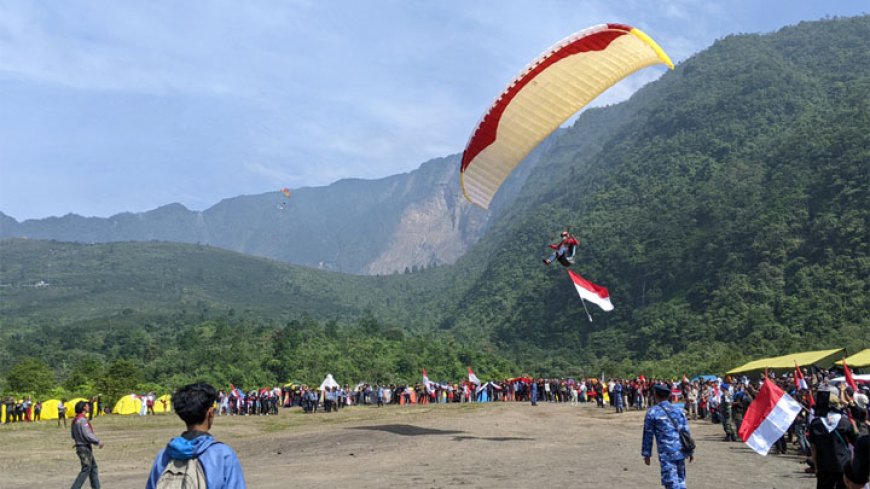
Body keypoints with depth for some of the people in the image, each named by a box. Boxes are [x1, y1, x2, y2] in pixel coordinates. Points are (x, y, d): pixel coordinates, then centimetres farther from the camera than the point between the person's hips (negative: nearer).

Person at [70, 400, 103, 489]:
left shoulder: (75, 420, 10)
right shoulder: (82, 420, -20)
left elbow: (73, 435, 18)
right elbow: (88, 435, -24)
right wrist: (98, 442, -13)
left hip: (80, 447, 10)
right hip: (85, 448, -10)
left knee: (93, 467, 14)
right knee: (86, 469, -3)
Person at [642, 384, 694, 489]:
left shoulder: (652, 412, -6)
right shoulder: (678, 410, 8)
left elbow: (648, 435, -3)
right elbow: (686, 431, 9)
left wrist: (646, 454, 4)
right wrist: (690, 451, 15)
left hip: (667, 454, -5)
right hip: (681, 451, 6)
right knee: (680, 481, 20)